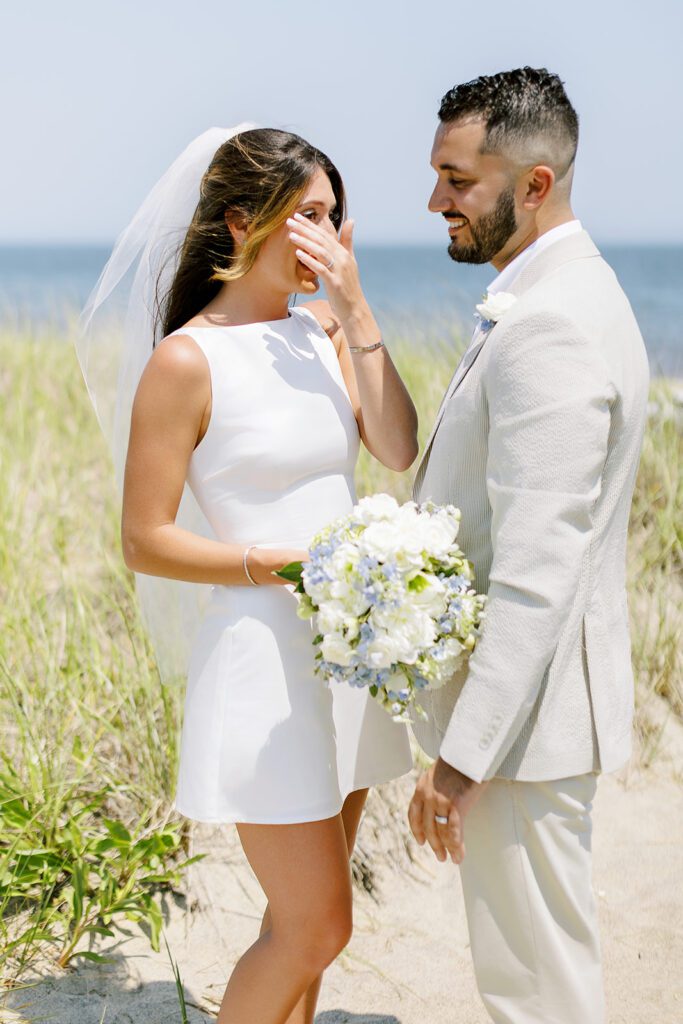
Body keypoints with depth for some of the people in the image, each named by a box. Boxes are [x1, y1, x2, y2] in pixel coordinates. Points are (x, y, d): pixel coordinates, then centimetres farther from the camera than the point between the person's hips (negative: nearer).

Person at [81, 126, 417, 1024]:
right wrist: (286, 563, -19)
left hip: (346, 643, 7)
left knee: (307, 914, 17)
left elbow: (400, 450, -7)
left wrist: (355, 308, -10)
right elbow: (144, 542, -11)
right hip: (264, 654, -7)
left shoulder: (323, 329, 7)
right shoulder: (187, 360, -12)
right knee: (317, 925, -2)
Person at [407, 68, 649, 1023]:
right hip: (526, 699, 10)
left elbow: (537, 573, -27)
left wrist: (462, 757, -23)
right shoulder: (559, 297, 11)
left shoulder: (551, 328, -23)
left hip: (524, 710, -10)